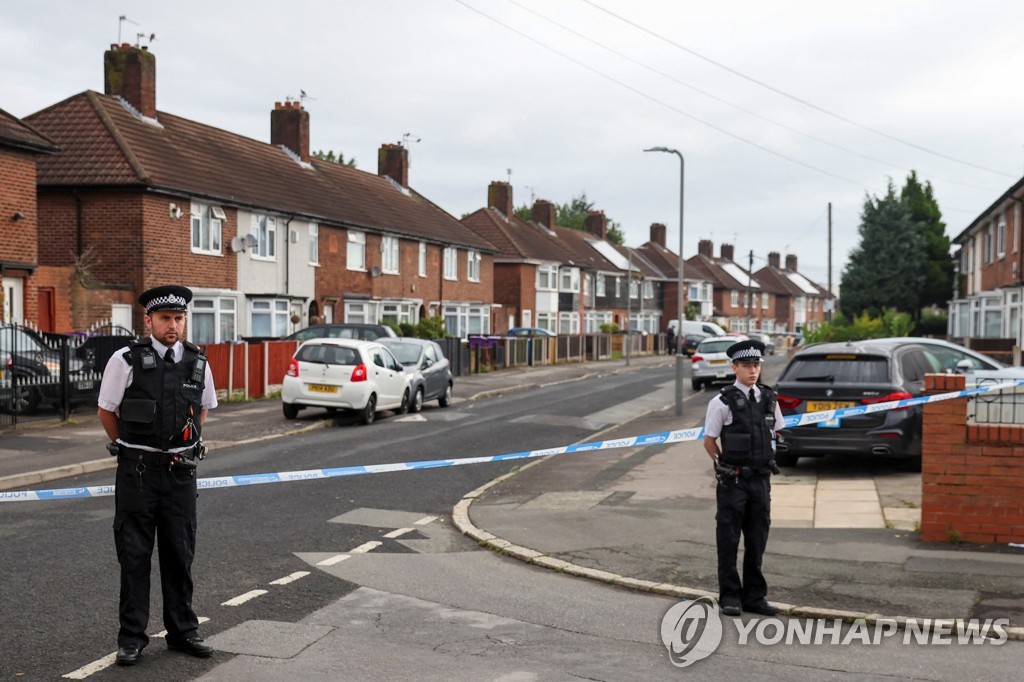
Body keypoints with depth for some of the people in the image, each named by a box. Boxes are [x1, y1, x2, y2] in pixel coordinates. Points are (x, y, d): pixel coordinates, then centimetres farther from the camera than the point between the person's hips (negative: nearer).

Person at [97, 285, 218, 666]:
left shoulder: (198, 363, 2)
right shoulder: (126, 361, -8)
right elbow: (106, 412, 3)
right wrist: (130, 450, 11)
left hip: (180, 471, 3)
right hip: (137, 473, -3)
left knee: (180, 555, 11)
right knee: (134, 556, 4)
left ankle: (183, 631, 23)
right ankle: (131, 638, 15)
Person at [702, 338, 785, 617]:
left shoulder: (769, 399, 6)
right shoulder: (722, 402, -10)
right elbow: (709, 440, -2)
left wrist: (769, 462, 12)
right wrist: (725, 467, -1)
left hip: (761, 479, 5)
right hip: (733, 481, -5)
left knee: (757, 541, 12)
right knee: (729, 541, 4)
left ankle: (754, 596, 23)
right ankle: (730, 596, 15)